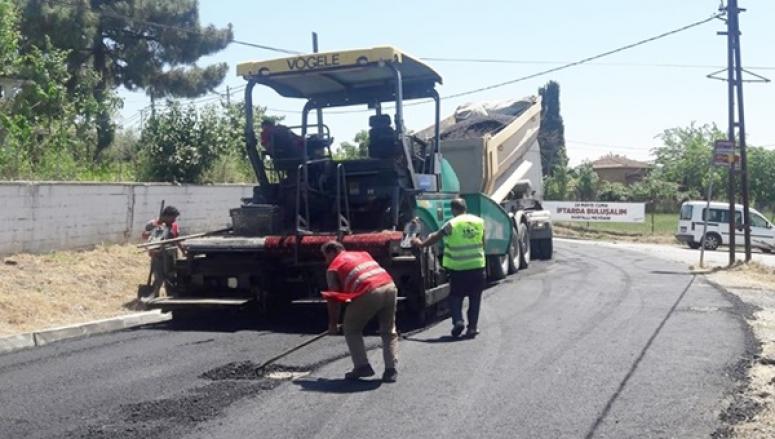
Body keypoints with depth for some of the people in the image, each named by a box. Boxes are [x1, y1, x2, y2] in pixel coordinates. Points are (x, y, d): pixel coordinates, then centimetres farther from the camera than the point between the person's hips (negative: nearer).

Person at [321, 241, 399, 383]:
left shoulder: (333, 268, 15)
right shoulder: (363, 254, 31)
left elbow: (334, 299, 14)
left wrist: (332, 324, 24)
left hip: (369, 293, -5)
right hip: (389, 286, 5)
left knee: (351, 329, 17)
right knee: (389, 331, 20)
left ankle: (362, 366, 10)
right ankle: (391, 369, 13)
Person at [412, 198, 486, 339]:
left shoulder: (451, 224, -7)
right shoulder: (479, 221, 4)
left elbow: (436, 237, 2)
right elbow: (483, 242, 14)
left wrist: (421, 244, 16)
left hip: (458, 268, -3)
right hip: (477, 266, 3)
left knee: (455, 296, 13)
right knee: (475, 299, 11)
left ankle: (458, 320, -6)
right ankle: (473, 327, 9)